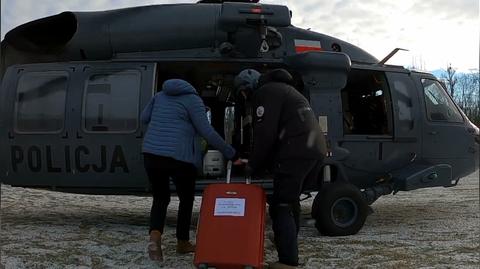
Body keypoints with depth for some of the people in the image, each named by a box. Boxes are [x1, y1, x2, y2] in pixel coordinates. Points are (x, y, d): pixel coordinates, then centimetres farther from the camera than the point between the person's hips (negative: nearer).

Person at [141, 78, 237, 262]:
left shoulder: (160, 95, 17)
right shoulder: (193, 100, 0)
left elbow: (144, 118, 23)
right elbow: (207, 132, -9)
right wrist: (231, 154, -6)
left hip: (151, 154, 5)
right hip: (179, 157, -4)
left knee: (160, 198, 19)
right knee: (186, 199, 18)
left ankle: (155, 237, -5)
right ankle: (182, 243, 27)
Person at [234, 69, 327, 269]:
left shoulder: (266, 92, -1)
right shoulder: (284, 89, 30)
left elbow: (265, 135, -10)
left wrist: (253, 166, 2)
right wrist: (262, 164, 25)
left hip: (296, 153, -10)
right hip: (316, 149, 10)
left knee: (281, 206, -6)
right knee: (290, 201, 22)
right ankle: (288, 248, 34)